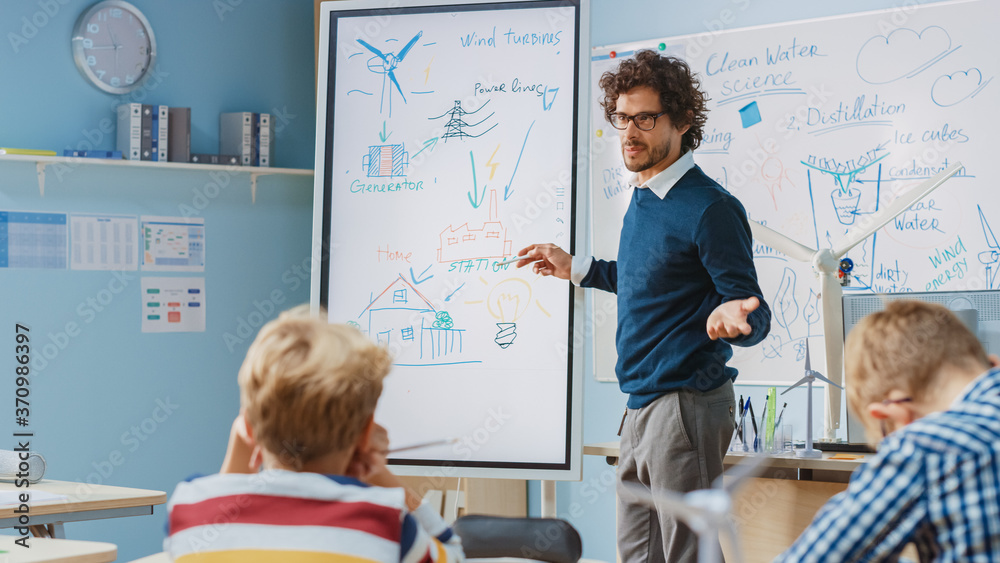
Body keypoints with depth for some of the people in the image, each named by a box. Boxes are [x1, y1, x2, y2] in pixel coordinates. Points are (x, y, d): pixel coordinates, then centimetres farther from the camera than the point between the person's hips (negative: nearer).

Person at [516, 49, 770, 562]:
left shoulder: (710, 208, -15)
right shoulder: (641, 198, 12)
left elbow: (755, 316, -16)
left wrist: (733, 319, -39)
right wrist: (577, 269, 31)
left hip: (686, 404, -9)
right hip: (640, 405, 9)